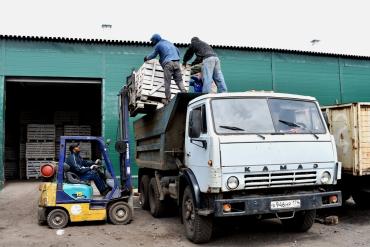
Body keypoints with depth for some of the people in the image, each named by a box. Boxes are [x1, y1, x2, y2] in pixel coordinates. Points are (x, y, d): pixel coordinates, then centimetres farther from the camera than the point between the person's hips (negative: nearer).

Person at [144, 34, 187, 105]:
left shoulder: (158, 45, 12)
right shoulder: (169, 43, 29)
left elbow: (153, 55, 24)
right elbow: (178, 51, 30)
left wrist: (146, 58, 41)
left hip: (168, 63, -5)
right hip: (176, 62, 5)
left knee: (167, 82, -1)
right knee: (179, 81, 4)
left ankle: (168, 99, 1)